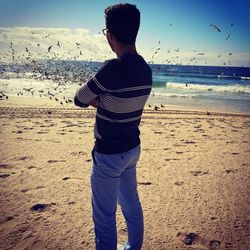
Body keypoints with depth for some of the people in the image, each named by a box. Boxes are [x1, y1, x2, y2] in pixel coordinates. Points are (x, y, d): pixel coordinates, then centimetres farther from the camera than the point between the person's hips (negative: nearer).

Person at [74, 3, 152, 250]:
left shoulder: (112, 69, -26)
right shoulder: (145, 69, -1)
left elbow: (79, 99, -14)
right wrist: (102, 100, -7)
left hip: (109, 155, -8)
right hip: (132, 148, 9)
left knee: (104, 216, 9)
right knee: (131, 204, 24)